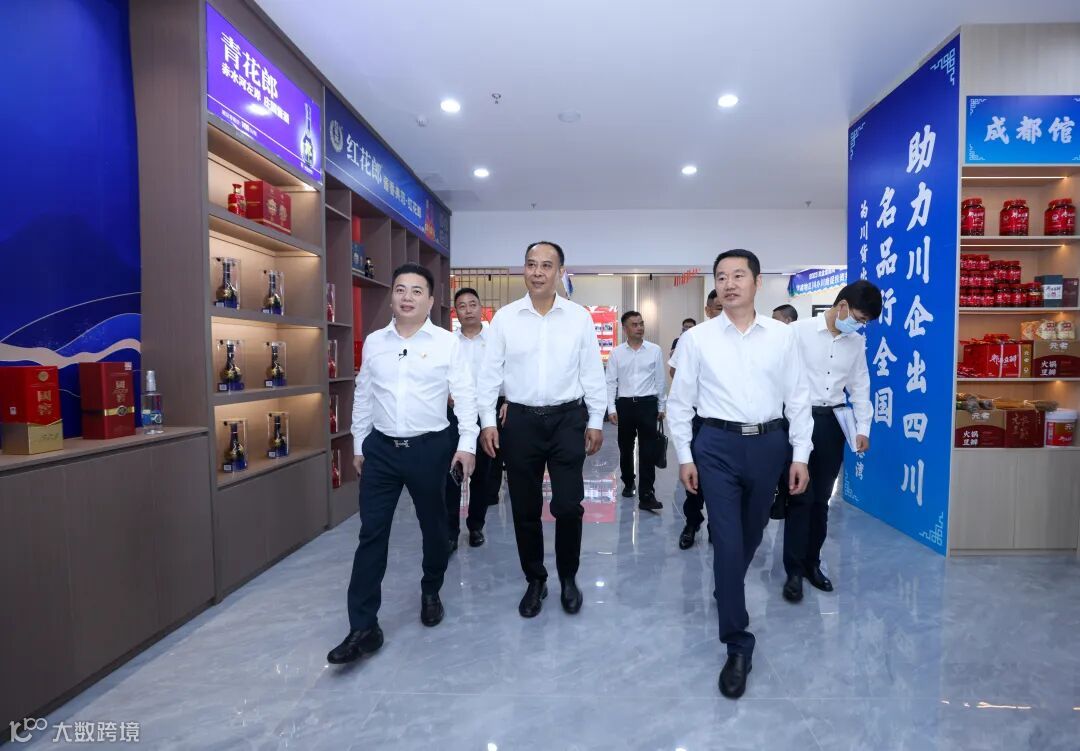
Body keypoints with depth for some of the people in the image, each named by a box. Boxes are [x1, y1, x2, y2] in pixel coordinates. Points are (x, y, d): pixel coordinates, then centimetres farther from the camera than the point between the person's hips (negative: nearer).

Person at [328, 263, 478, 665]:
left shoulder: (447, 343, -5)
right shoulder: (373, 342, 6)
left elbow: (466, 396, -6)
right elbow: (363, 395, 11)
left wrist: (466, 443, -12)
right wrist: (359, 445, 13)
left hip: (429, 448, -2)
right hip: (381, 449, 3)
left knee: (434, 528, 14)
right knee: (371, 534, 2)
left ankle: (431, 592, 40)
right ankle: (363, 628, 11)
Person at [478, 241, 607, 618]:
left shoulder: (579, 317, 0)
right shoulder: (504, 317, 1)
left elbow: (592, 373, 3)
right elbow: (490, 373, 2)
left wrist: (596, 422, 3)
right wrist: (487, 422, -2)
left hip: (568, 419, -1)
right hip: (521, 421, 1)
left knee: (568, 506, 0)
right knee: (525, 509, 10)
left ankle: (568, 578, 25)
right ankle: (535, 581, 29)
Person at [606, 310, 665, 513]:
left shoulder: (655, 350, 1)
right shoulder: (616, 353, 2)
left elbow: (660, 380, 6)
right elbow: (611, 382, 2)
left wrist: (661, 407, 9)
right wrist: (611, 408, -4)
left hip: (647, 404, -1)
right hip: (624, 404, 1)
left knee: (648, 450, -5)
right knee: (625, 449, 14)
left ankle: (646, 495, -2)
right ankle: (628, 483, 36)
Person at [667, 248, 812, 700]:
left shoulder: (782, 336, 3)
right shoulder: (696, 338, -2)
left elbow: (798, 398, 5)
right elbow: (679, 402, 1)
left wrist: (800, 455, 2)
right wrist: (685, 457, -1)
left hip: (768, 443, 3)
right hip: (718, 445, -2)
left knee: (751, 535, 19)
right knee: (727, 541, -4)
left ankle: (727, 591, 48)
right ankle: (737, 645, 8)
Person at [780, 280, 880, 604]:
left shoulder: (857, 343, 9)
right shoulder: (799, 331, -8)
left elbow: (860, 387, 13)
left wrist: (863, 427, 4)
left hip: (833, 422, 5)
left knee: (821, 498, 12)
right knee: (800, 497, -2)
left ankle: (812, 563, 26)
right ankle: (794, 571, 9)